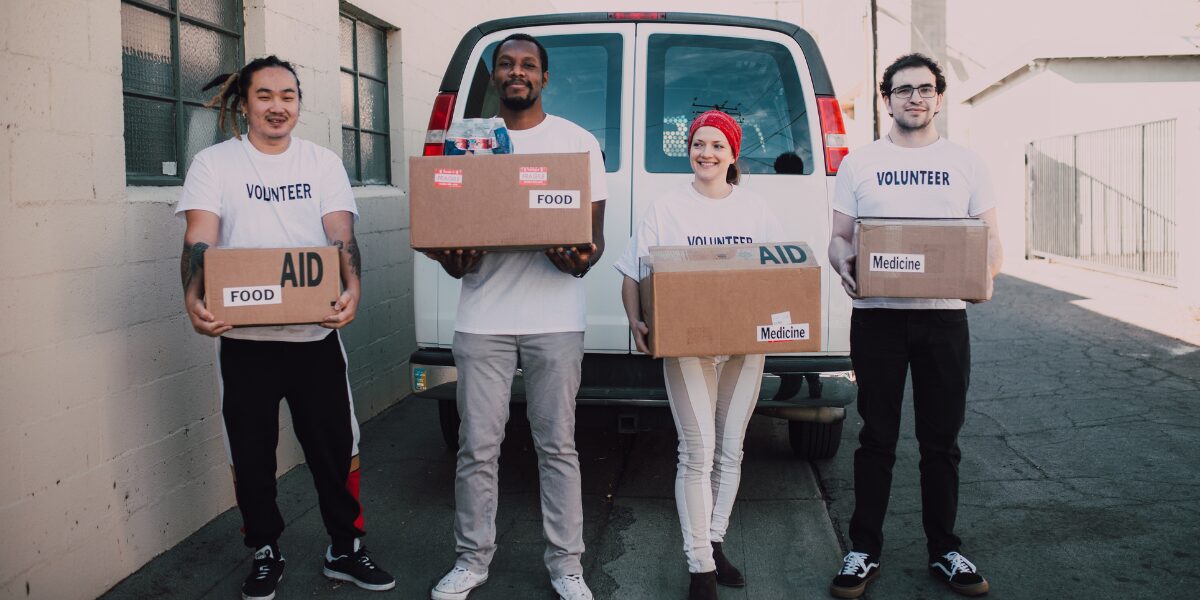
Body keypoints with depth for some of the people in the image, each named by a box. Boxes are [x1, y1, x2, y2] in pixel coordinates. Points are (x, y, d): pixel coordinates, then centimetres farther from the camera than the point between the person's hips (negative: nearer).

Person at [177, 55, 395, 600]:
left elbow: (341, 238, -4)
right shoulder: (214, 163, 2)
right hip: (242, 337, -1)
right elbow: (200, 240, -9)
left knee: (335, 447, 6)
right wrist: (194, 297, -28)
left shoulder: (324, 163, 7)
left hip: (314, 333, 1)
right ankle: (265, 554, 29)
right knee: (251, 454, 10)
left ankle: (345, 549, 24)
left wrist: (352, 288, -24)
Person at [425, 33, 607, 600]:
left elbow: (595, 231, 5)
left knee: (557, 446, 5)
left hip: (555, 317, -1)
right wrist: (454, 260, -11)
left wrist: (582, 259, -18)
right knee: (477, 447, 5)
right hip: (482, 316, 2)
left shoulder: (577, 141, 7)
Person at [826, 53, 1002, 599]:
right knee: (877, 438, 5)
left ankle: (944, 551, 22)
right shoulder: (859, 164, 8)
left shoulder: (965, 163, 10)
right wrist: (843, 263, -16)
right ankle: (864, 551, 15)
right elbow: (839, 235, 7)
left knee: (941, 440, 9)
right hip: (876, 314, -1)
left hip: (944, 314, 1)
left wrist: (983, 272, -14)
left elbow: (990, 237, 9)